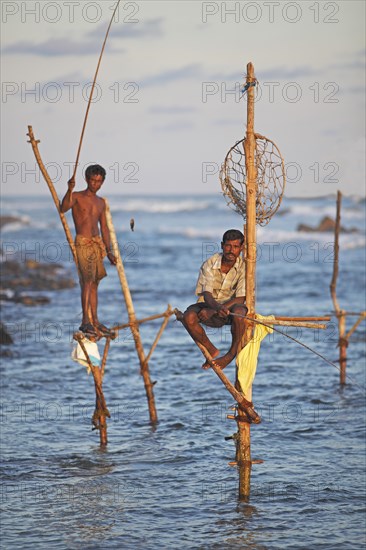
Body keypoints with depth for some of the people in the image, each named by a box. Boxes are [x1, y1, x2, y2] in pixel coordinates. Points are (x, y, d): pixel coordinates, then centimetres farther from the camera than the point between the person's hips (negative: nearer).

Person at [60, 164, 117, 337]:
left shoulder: (101, 202, 15)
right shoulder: (77, 197, -4)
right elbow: (64, 208, -25)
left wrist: (108, 251, 18)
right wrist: (69, 190, -40)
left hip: (97, 243, 7)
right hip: (83, 243, -7)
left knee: (94, 283, 10)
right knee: (88, 280, -17)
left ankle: (94, 321, 15)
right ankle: (85, 321, -22)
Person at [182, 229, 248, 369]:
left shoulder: (243, 267, -12)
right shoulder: (209, 264, -11)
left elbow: (240, 299, -18)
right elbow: (207, 294, -19)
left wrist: (212, 311, -29)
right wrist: (217, 307, -44)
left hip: (231, 306, -1)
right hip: (210, 305, 1)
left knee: (238, 312, -38)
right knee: (188, 317, -30)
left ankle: (232, 353, -15)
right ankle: (211, 351, -6)